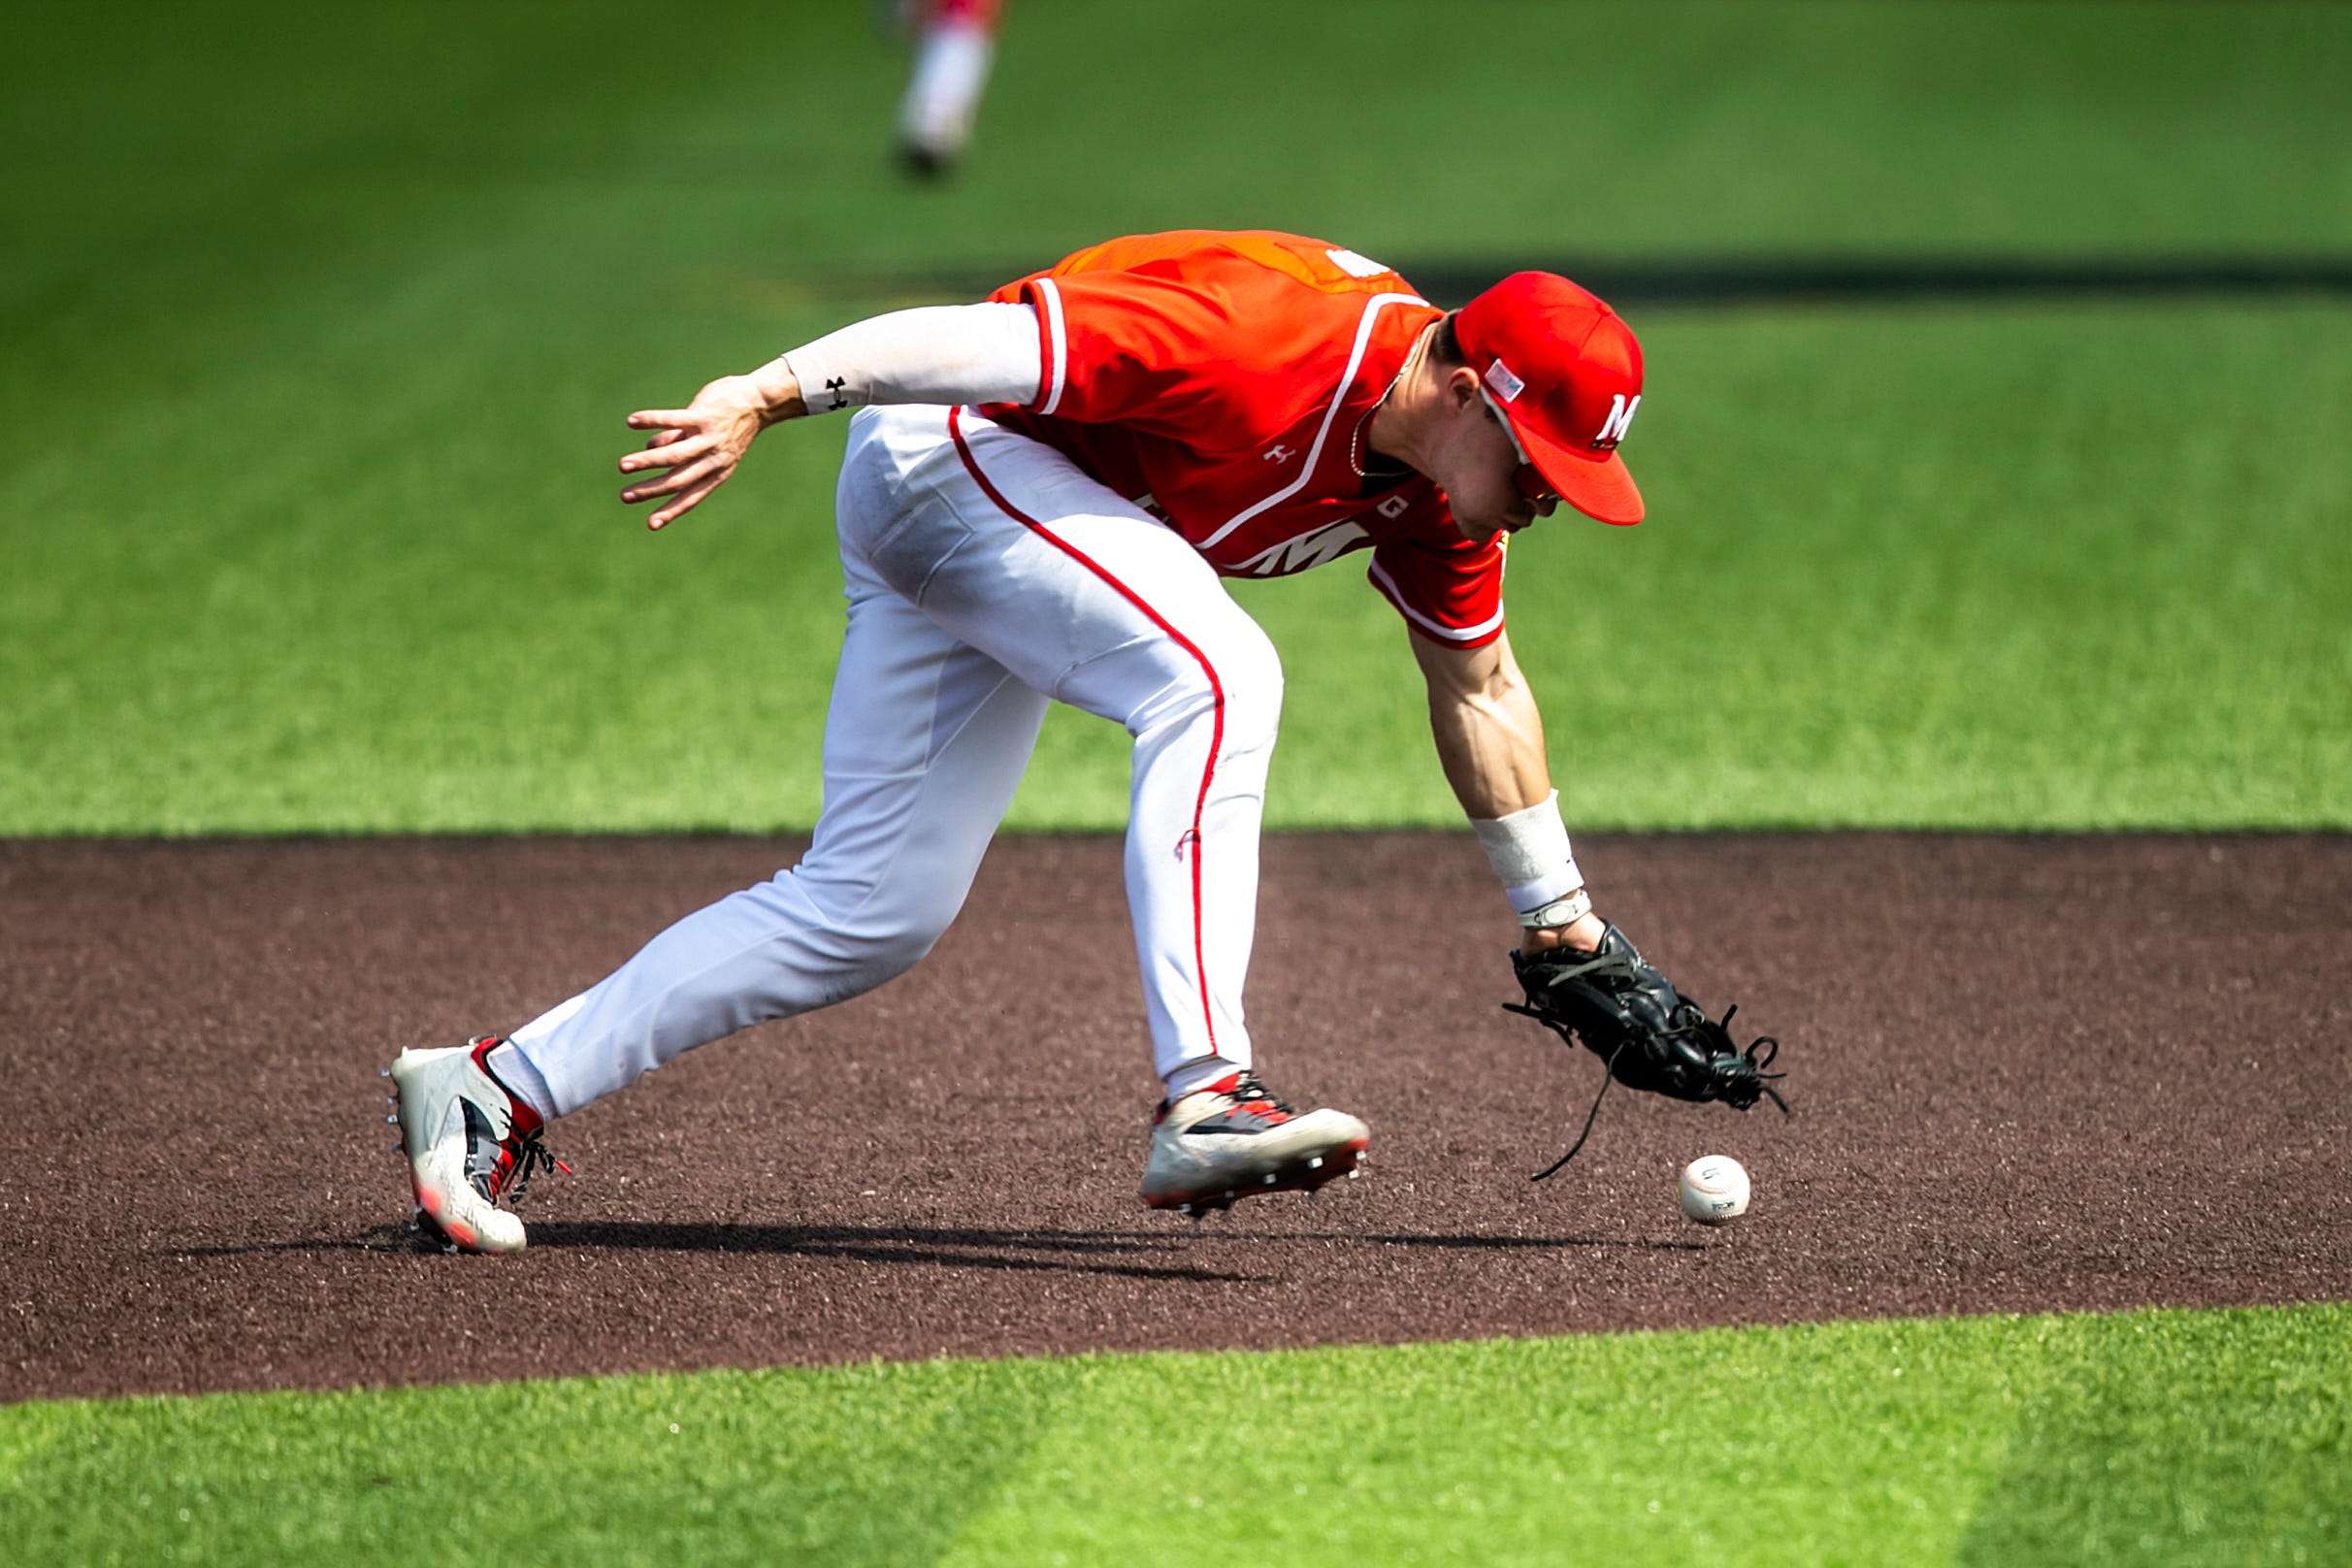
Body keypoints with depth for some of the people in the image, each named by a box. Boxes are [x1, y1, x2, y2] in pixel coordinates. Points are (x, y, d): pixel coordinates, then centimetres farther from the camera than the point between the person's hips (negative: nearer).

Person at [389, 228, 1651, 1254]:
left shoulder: (1439, 471, -2)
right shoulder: (1277, 342, -29)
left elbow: (1478, 687, 11)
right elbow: (997, 337, -31)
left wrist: (1561, 923, 16)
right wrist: (764, 397, -37)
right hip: (946, 456, -9)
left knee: (871, 915, 5)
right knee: (1215, 677, -29)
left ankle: (494, 1094, 10)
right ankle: (1202, 1103, -37)